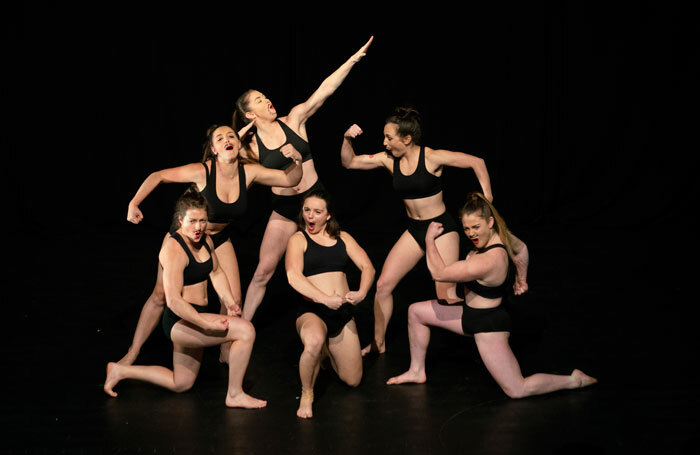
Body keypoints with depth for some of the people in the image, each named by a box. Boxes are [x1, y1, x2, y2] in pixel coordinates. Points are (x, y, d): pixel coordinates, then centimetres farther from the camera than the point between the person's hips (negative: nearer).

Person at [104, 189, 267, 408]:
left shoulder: (205, 240, 5)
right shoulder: (174, 250, -21)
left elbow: (216, 272, 22)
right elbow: (174, 300, -26)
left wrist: (229, 301, 8)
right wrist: (207, 324, -29)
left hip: (193, 320, 10)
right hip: (180, 321, -10)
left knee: (181, 384, 22)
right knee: (245, 330, -24)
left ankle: (121, 371, 29)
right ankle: (235, 394, -11)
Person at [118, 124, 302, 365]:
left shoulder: (249, 172, -16)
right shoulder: (202, 171, -27)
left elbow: (290, 179, -8)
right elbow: (158, 176, -18)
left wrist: (296, 159, -28)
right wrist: (134, 204, -26)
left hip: (219, 240, 3)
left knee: (233, 301, -6)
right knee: (161, 295, -3)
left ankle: (226, 354, 18)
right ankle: (132, 353, 12)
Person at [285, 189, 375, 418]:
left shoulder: (342, 238, 14)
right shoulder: (298, 240, 0)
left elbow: (367, 266, 5)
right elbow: (294, 277, -16)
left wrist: (361, 292, -17)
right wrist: (325, 299, -30)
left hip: (343, 313, 5)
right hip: (312, 311, -5)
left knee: (352, 380, 8)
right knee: (314, 342, -41)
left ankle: (327, 351, 39)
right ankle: (306, 394, -15)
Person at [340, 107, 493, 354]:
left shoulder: (432, 158, -18)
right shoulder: (388, 159, -3)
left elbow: (476, 162, -12)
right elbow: (349, 163, 2)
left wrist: (487, 200, -13)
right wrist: (347, 140, -16)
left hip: (442, 228, -5)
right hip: (414, 230, 5)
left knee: (446, 295, -6)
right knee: (383, 284, 0)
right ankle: (378, 343, 16)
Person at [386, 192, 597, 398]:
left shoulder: (488, 262, -35)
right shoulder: (501, 235, -8)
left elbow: (439, 273, -28)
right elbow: (521, 249, 16)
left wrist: (429, 238, -15)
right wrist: (521, 279, 33)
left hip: (488, 327, -10)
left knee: (517, 390, -6)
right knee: (416, 311, 11)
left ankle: (573, 381, 10)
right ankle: (417, 371, 25)